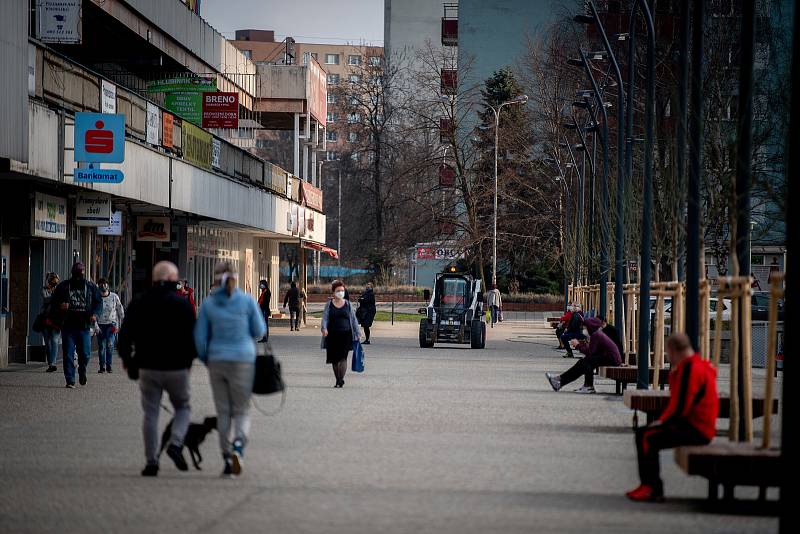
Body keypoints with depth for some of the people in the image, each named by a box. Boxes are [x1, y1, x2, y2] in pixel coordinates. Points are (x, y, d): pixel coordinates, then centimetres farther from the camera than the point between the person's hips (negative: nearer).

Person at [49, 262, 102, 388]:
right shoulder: (63, 287, 6)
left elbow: (99, 302, 11)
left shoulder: (91, 287, 8)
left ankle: (82, 372, 28)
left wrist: (95, 314, -8)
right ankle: (70, 380, 2)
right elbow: (53, 302, 10)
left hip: (84, 326, 0)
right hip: (68, 326, 0)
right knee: (68, 355, -3)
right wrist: (60, 306, -13)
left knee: (85, 354, -1)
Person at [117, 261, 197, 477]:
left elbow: (125, 335, 3)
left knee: (150, 414, 7)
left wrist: (126, 358, 19)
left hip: (148, 368, 2)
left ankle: (151, 462, 5)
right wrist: (189, 359, 12)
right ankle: (176, 444, -7)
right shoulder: (183, 304, -5)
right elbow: (193, 337, -4)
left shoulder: (138, 304, 3)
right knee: (183, 407, 16)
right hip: (177, 368, -2)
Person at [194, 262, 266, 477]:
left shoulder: (208, 304, -1)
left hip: (217, 361, 1)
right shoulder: (247, 300, -5)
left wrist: (206, 360, 18)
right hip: (243, 359, -1)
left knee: (223, 412, 11)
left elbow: (200, 337, 2)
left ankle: (227, 459, 9)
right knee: (242, 410, 7)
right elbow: (259, 331, 1)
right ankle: (239, 445, -20)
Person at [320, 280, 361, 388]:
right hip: (332, 335, 1)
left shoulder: (348, 304, 7)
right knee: (334, 359, 6)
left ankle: (341, 380, -11)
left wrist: (357, 333, 7)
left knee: (343, 358, -12)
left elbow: (353, 319, 10)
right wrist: (324, 328, -24)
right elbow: (325, 318, -4)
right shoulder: (329, 304, 5)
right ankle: (338, 380, 19)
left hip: (345, 334, -1)